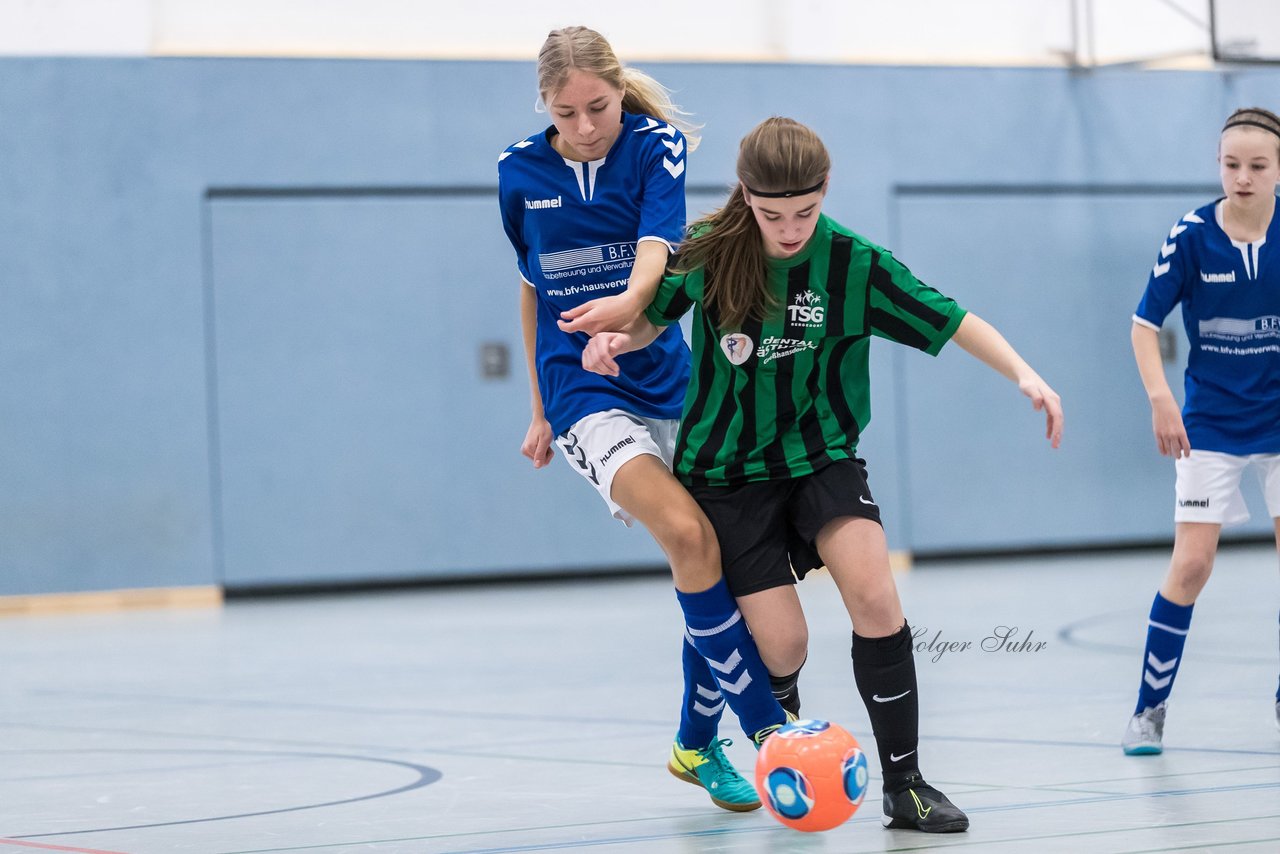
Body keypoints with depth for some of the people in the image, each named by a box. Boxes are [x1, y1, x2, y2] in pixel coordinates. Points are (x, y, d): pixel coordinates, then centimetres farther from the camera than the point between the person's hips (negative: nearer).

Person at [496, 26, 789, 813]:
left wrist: (629, 302, -46)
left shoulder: (658, 146, -5)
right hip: (581, 389, -1)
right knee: (688, 534, -24)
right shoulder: (521, 173, 2)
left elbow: (657, 242, -24)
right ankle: (768, 726, -21)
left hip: (666, 382, 1)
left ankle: (697, 746, 22)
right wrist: (540, 410, 19)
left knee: (711, 561, 1)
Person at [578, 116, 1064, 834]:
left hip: (822, 454, 1)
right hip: (728, 470, 0)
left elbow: (952, 320, -9)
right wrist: (617, 336, -16)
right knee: (783, 646, -8)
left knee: (874, 596, -22)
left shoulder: (853, 261, -12)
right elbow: (654, 317, 6)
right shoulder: (709, 253, -10)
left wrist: (1024, 374, -22)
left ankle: (905, 785, -11)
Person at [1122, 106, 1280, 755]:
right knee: (1191, 564, -8)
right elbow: (1145, 323, -5)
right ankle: (1150, 707, 3)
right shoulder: (1191, 236, -11)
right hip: (1211, 426, -2)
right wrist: (1161, 399, -18)